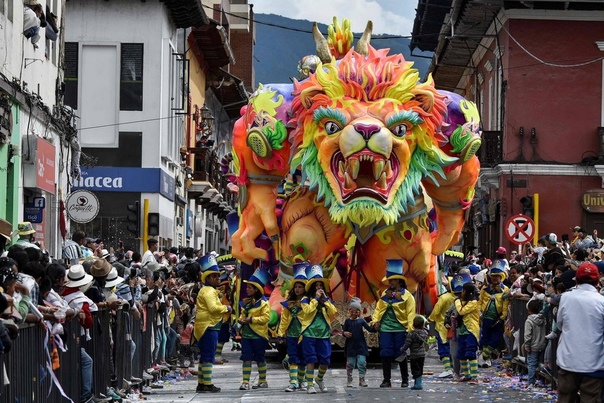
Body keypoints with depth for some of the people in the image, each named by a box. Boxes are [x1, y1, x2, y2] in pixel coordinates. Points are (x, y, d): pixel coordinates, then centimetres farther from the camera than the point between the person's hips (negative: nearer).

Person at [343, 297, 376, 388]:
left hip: (361, 346, 0)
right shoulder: (347, 321, 3)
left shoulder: (361, 321, 3)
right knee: (350, 363, 5)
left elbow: (369, 328, -3)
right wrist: (345, 333, -20)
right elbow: (344, 331, 3)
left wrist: (374, 328, -22)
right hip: (351, 346, 0)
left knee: (362, 363, -3)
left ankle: (362, 380, 6)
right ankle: (349, 381, 15)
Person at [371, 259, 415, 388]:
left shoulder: (406, 296, -3)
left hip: (400, 329, -4)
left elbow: (410, 313, -7)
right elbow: (378, 308, 11)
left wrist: (410, 328, -14)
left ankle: (405, 380, 14)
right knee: (386, 354, 2)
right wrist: (375, 320, -3)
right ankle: (386, 380, 8)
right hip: (385, 329, 4)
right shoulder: (385, 294, 11)